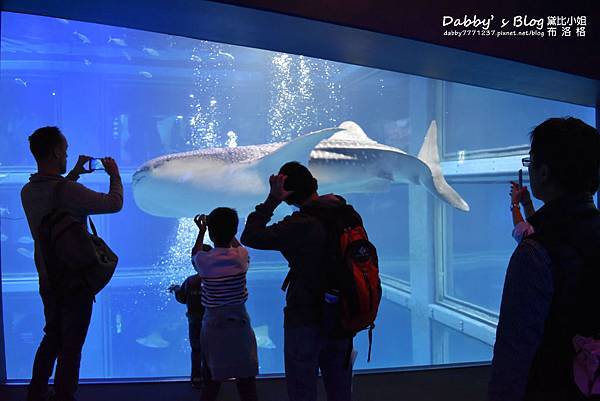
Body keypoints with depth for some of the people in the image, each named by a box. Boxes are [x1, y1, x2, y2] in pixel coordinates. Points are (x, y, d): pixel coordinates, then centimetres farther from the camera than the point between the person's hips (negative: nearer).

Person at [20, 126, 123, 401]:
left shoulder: (28, 191, 0)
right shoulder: (67, 190, -25)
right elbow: (115, 203, -17)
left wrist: (73, 174, 22)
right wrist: (114, 174, -1)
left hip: (47, 280, 8)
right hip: (75, 280, -7)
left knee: (52, 336, 24)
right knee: (71, 344, 8)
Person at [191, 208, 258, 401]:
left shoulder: (203, 260, -10)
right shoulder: (242, 256, -8)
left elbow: (195, 253, 16)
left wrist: (201, 231, 29)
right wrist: (228, 227, 30)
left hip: (213, 327, 0)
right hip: (240, 325, 0)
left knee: (210, 385, 14)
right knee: (247, 385, 9)